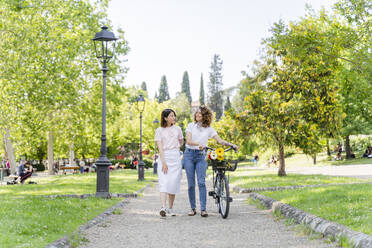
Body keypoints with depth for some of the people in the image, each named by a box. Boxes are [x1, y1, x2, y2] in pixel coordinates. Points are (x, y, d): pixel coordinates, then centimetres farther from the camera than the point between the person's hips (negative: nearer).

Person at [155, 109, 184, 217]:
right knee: (164, 182, -15)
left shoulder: (177, 129, 11)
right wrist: (163, 162, -16)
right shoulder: (159, 130, 2)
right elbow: (160, 147, -7)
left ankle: (170, 208, 10)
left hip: (175, 158, 3)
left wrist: (175, 150, 11)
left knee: (174, 183, 0)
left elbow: (181, 142, 26)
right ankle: (163, 207, -26)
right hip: (164, 157, -3)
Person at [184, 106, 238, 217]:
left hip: (200, 156, 0)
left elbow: (220, 141, 1)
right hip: (189, 154, 0)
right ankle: (193, 208, 10)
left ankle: (203, 209, -10)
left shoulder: (209, 129, 5)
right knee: (191, 183, 0)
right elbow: (188, 141, -11)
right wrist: (198, 144, -30)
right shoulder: (191, 126, 3)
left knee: (201, 182, -11)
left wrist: (231, 144, -16)